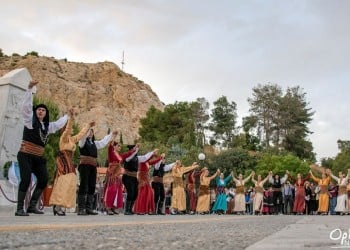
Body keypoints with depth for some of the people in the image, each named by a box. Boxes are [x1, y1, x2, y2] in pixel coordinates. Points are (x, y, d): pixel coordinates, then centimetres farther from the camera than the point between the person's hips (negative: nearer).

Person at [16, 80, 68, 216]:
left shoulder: (47, 126, 15)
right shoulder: (30, 120, -1)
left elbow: (58, 124, 33)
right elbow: (26, 105, -15)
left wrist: (67, 115, 42)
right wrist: (30, 88, -24)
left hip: (38, 157, 7)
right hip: (25, 155, -7)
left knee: (43, 180, 2)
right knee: (26, 180, -16)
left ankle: (32, 206, 12)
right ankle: (19, 208, -8)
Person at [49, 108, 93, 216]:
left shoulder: (72, 139, 17)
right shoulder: (64, 137, -4)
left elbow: (81, 133, 31)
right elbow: (67, 128, -22)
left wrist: (88, 126, 39)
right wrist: (71, 118, -35)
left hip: (68, 163, 9)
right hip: (63, 162, -9)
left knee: (67, 184, 5)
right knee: (64, 183, -17)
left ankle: (57, 206, 7)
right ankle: (57, 206, -20)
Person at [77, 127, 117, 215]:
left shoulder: (94, 143, 21)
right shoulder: (83, 141, 3)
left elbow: (103, 142, 34)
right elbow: (83, 137, -20)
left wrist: (111, 135, 41)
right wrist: (88, 129, -32)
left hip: (93, 167, 7)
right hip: (84, 166, -7)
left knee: (92, 187, 5)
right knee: (83, 186, -10)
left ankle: (89, 208, 9)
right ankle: (81, 209, -10)